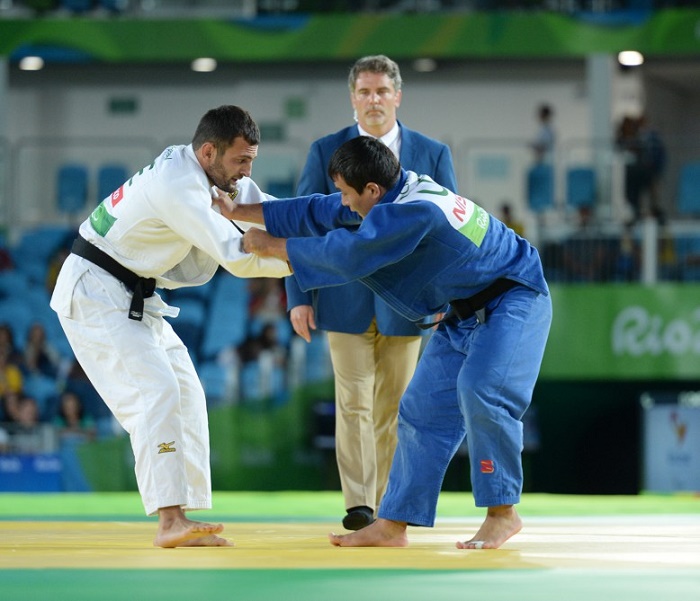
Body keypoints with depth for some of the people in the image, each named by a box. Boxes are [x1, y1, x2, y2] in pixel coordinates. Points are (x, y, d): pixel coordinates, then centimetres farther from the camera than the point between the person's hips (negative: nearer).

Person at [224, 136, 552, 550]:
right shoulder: (398, 194, -2)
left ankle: (503, 513, -13)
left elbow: (345, 254, -27)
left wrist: (272, 246, -15)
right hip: (468, 311, 10)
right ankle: (393, 525, 11)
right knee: (424, 408, 8)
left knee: (480, 392, -27)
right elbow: (320, 214, 6)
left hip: (514, 300, -10)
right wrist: (238, 212, 7)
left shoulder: (414, 212, -31)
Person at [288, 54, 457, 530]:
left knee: (393, 407, 6)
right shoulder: (325, 152, 3)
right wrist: (298, 296, -5)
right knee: (354, 404, -7)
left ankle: (388, 505, 13)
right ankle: (359, 504, -7)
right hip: (347, 302, -1)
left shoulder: (433, 154, 5)